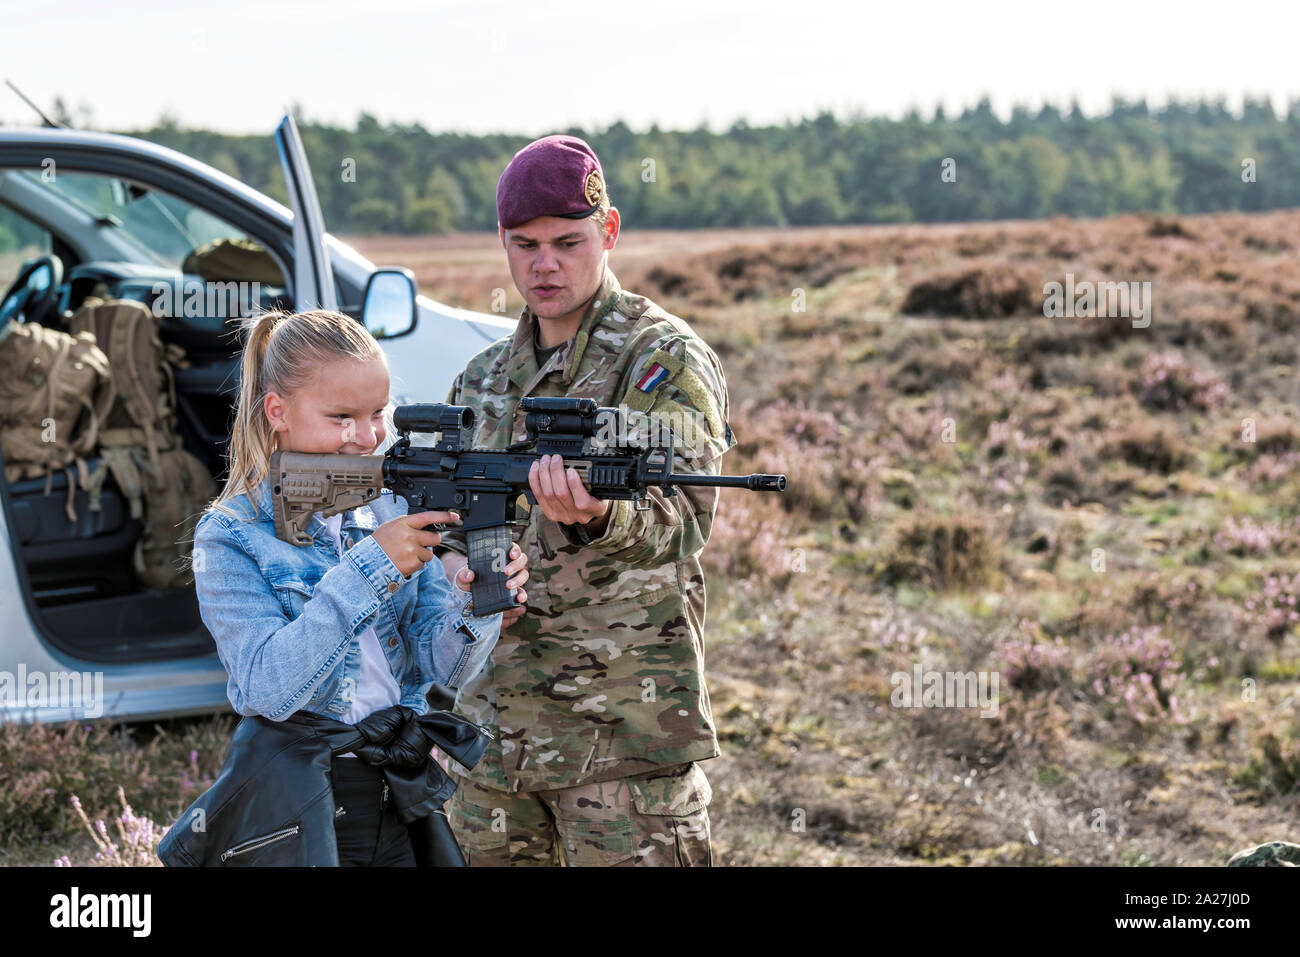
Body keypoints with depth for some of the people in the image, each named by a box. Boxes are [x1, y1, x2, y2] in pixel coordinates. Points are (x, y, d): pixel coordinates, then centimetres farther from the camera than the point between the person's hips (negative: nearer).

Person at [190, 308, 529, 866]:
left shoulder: (393, 510, 2)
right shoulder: (229, 537, -10)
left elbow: (442, 665, -2)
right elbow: (268, 689, -22)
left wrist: (476, 606, -24)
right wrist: (368, 569, -27)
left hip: (400, 795, 4)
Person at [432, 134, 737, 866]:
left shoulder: (666, 359, -6)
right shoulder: (484, 379, 14)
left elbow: (679, 518, -22)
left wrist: (598, 513, -45)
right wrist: (454, 564, -2)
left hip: (625, 727, -6)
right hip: (494, 721, 6)